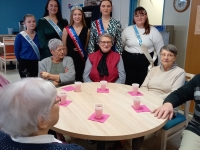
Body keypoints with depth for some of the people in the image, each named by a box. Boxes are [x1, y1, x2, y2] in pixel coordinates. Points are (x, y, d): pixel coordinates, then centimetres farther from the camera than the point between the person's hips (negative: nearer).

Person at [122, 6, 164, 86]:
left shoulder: (153, 31, 0)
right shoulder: (127, 30, 6)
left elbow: (160, 49, 3)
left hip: (147, 63, -1)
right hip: (129, 63, 2)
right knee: (129, 86, 7)